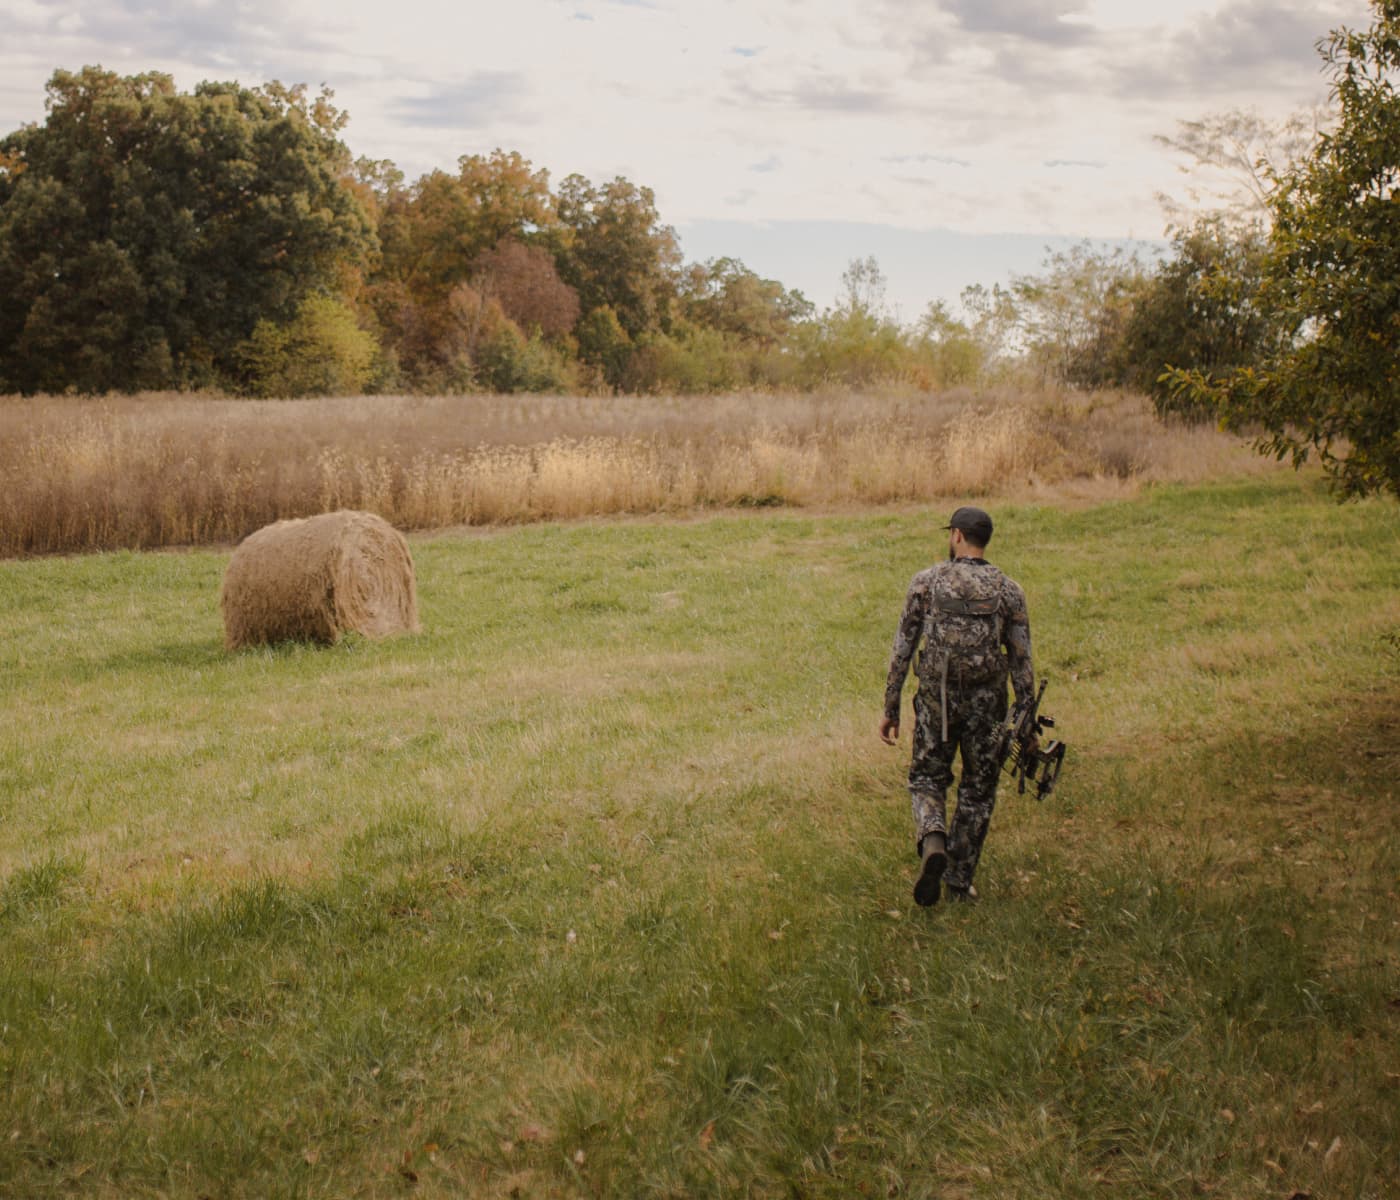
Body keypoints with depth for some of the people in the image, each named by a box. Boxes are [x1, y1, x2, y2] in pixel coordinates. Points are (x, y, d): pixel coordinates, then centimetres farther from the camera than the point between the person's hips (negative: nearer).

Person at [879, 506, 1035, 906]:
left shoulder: (926, 582, -3)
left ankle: (932, 842, -13)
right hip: (986, 706, 1)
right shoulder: (1008, 590, -1)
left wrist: (890, 710, 5)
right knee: (978, 791, 15)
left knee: (926, 780, 16)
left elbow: (902, 650, -2)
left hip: (936, 701, -1)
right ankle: (960, 881, 17)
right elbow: (1021, 663, -2)